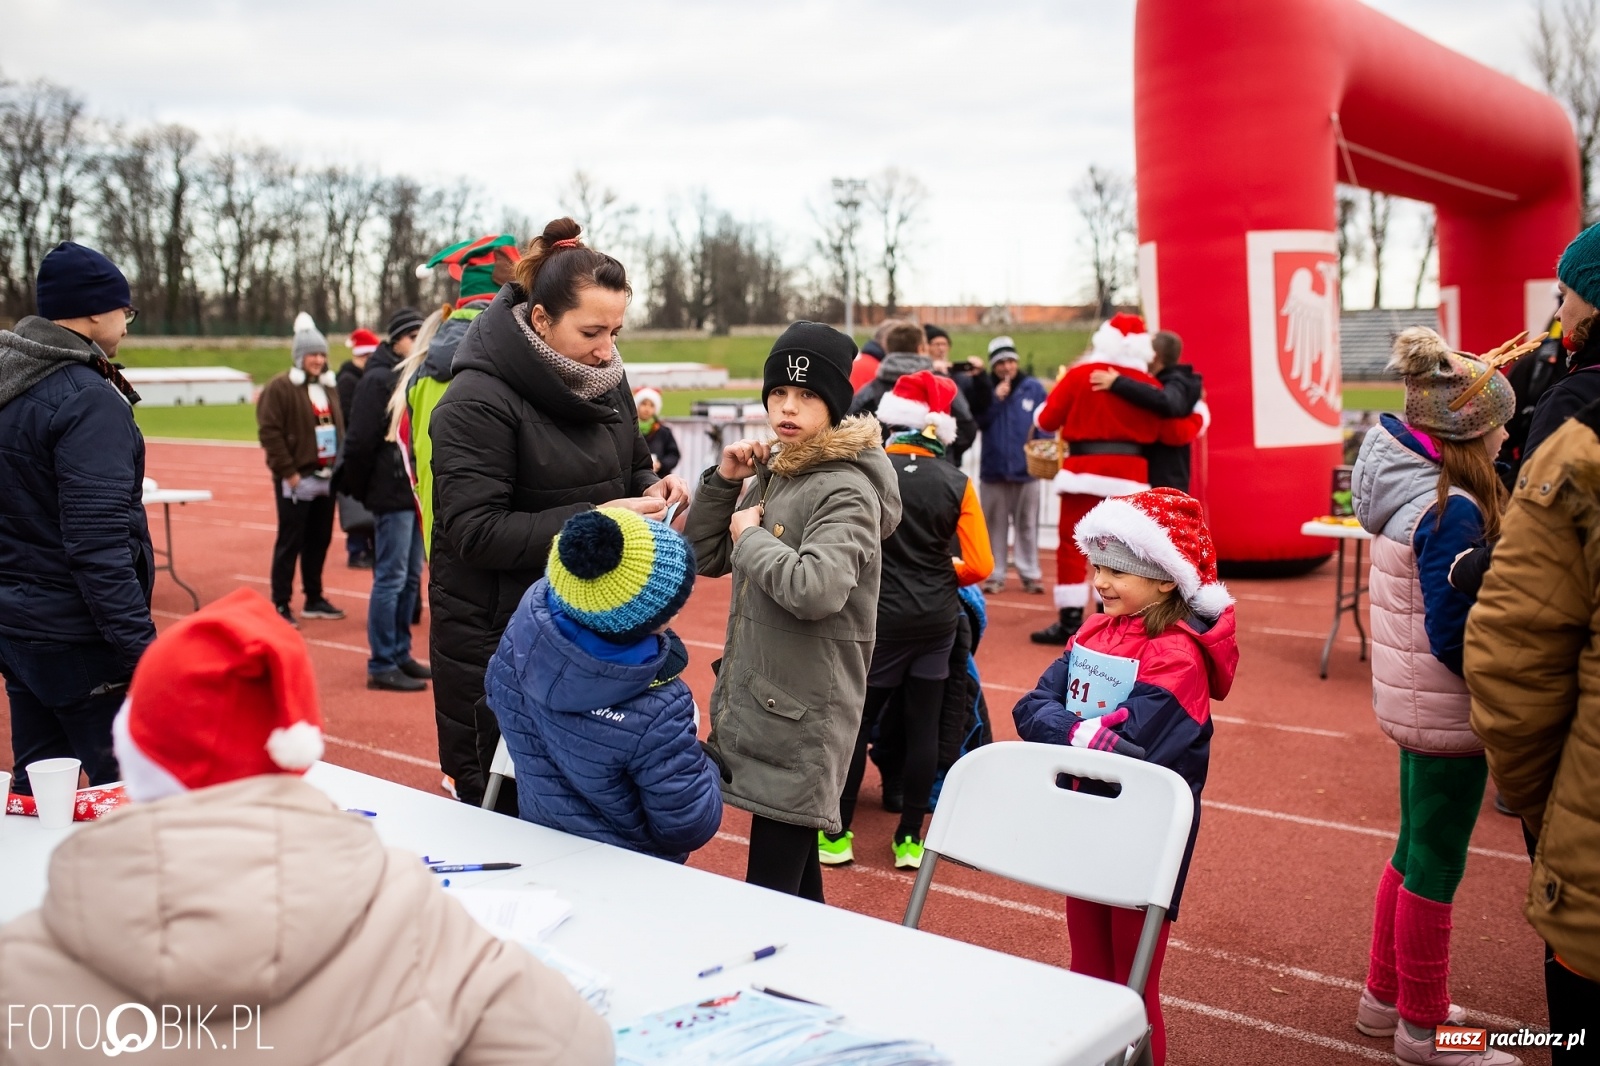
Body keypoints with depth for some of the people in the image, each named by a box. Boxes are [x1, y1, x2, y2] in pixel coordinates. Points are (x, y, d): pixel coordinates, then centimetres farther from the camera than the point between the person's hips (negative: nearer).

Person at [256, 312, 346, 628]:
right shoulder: (280, 387, -9)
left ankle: (314, 599, 24)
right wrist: (288, 471, -17)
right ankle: (280, 604, 6)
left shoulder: (329, 387, 15)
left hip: (326, 478, 7)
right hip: (297, 480, -7)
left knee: (319, 541, 13)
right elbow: (269, 431, -14)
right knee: (290, 542, -2)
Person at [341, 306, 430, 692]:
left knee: (411, 577, 14)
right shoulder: (378, 380, -11)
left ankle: (400, 653, 24)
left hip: (416, 491, 8)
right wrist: (360, 490, -8)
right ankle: (381, 665, 3)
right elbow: (360, 441, -14)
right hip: (391, 494, -8)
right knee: (391, 578, -4)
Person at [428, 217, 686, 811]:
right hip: (495, 643, -6)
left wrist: (652, 490, -3)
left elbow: (630, 470, 21)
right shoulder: (478, 402, -16)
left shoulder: (605, 383, 8)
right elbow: (474, 532, -22)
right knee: (505, 808, 5)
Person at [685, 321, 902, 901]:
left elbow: (816, 590, -31)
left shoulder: (847, 489, -14)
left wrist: (751, 536, -15)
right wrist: (723, 480, 2)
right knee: (794, 882, 18)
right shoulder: (771, 473, 11)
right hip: (757, 701, 8)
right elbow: (704, 559, 15)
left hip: (803, 718, -8)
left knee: (771, 895, -6)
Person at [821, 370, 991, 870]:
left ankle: (837, 833, 15)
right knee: (923, 726, 8)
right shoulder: (957, 484, -3)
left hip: (880, 618, -2)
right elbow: (980, 566, -5)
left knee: (856, 721, 8)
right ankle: (909, 838, 16)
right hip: (937, 620, 3)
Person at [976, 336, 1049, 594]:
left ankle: (1030, 575, 11)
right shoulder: (985, 388, 2)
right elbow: (976, 421, -7)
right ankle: (995, 575, 12)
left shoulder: (1034, 388, 0)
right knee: (995, 525, 6)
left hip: (1026, 469, -1)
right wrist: (995, 399, -16)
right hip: (993, 468, 1)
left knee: (1027, 525, 6)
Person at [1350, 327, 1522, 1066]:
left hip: (1413, 700, 9)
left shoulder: (1410, 492, 4)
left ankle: (1386, 997, 36)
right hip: (1444, 711, -9)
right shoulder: (1453, 511, -23)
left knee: (1417, 851, 21)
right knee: (1436, 865, 6)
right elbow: (1453, 636, -23)